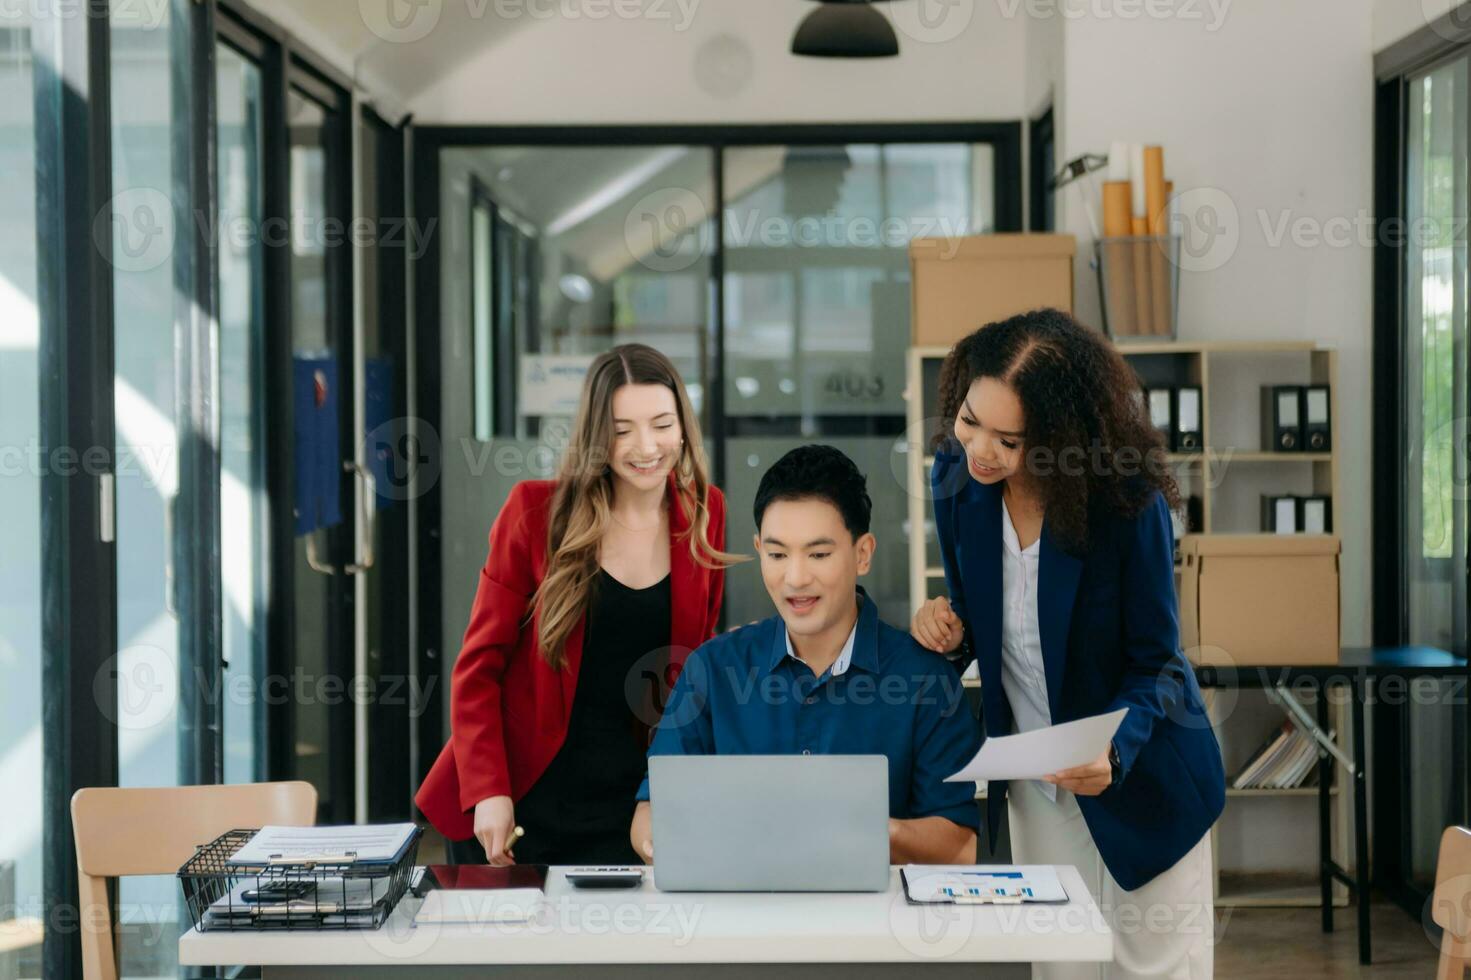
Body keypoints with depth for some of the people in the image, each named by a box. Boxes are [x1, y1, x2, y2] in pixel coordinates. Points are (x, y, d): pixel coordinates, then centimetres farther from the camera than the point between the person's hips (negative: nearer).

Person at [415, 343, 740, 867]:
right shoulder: (537, 510, -7)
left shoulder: (703, 514, 2)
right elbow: (480, 663, -4)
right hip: (519, 802, -2)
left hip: (625, 801, 2)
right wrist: (486, 791, -14)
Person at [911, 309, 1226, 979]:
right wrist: (949, 627, -17)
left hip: (1141, 783, -4)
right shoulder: (958, 478, -9)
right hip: (1035, 791, 4)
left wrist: (1113, 753, -35)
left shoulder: (1128, 500, -23)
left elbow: (1154, 664, -17)